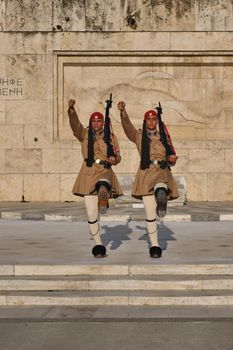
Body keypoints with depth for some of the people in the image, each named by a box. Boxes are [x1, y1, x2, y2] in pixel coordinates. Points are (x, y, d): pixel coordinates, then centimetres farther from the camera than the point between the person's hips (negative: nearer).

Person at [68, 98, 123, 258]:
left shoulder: (110, 136, 8)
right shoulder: (84, 134, 9)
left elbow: (117, 156, 7)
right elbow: (75, 123, -10)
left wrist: (114, 159, -18)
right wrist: (71, 109, -29)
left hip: (105, 171, 0)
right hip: (88, 173, 1)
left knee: (103, 186, -42)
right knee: (91, 215, 0)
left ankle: (103, 203, -67)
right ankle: (99, 246, 9)